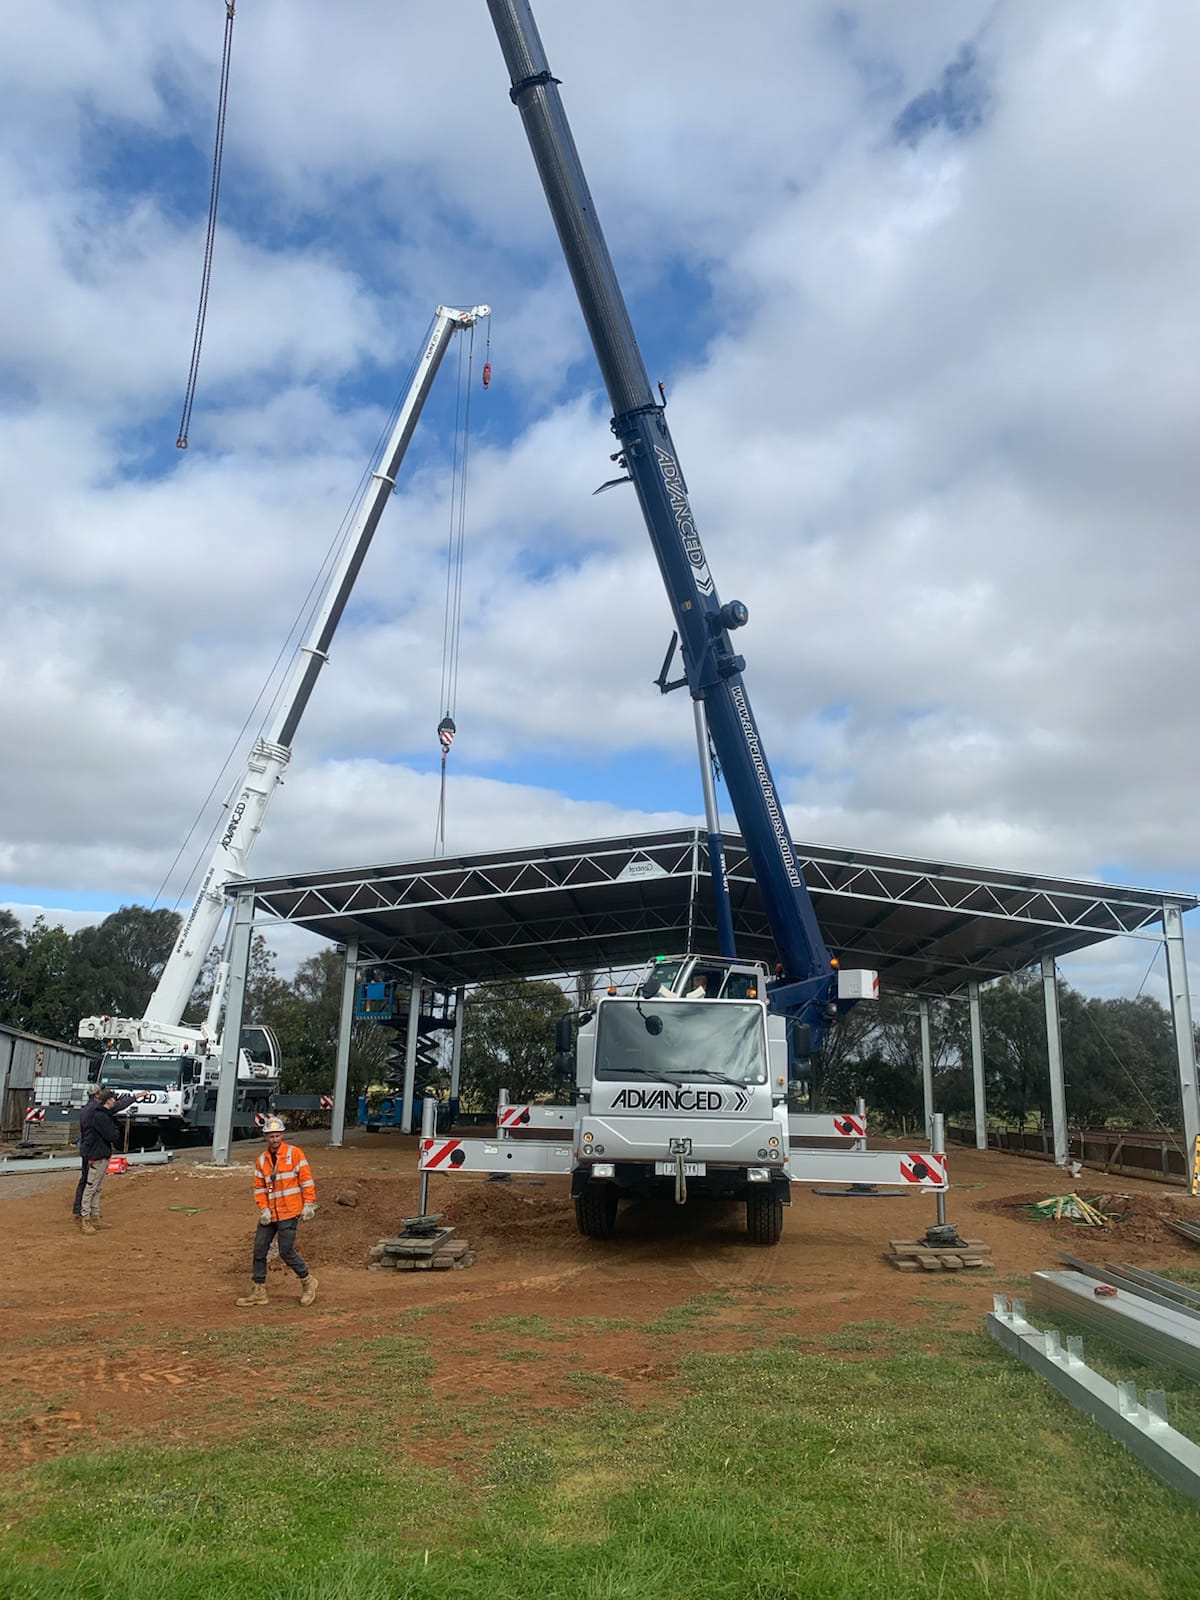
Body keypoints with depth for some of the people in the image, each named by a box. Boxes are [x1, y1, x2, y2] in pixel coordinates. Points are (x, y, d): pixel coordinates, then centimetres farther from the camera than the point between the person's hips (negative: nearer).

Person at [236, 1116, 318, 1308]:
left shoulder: (294, 1153, -6)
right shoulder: (261, 1160, 8)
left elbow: (306, 1179, -7)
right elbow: (259, 1187, 9)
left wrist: (309, 1204, -11)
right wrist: (263, 1209, -4)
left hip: (289, 1213, -6)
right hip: (269, 1213, 6)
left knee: (286, 1252, -6)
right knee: (259, 1250, 7)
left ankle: (308, 1282, 15)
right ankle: (258, 1291, 20)